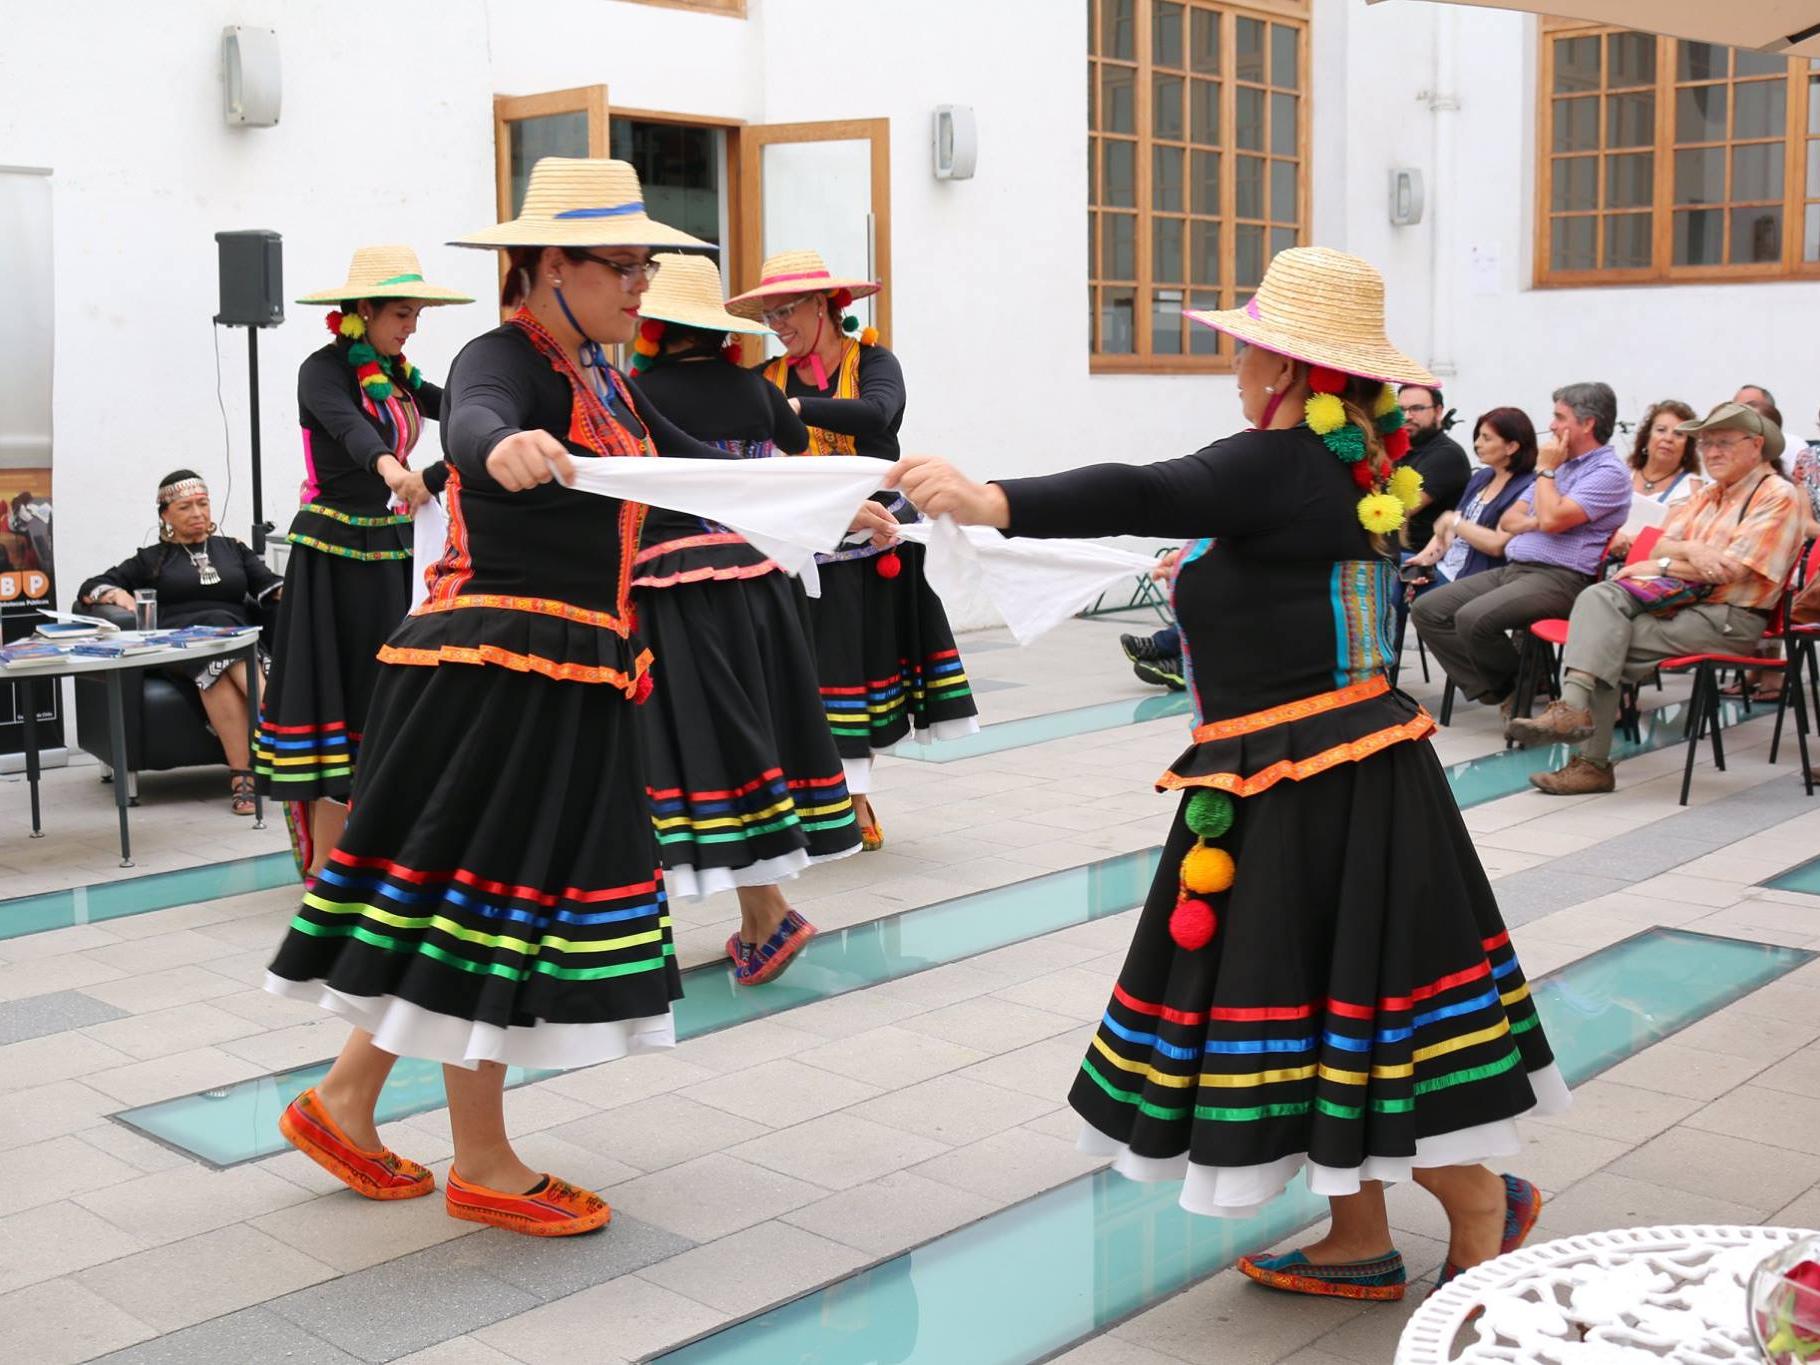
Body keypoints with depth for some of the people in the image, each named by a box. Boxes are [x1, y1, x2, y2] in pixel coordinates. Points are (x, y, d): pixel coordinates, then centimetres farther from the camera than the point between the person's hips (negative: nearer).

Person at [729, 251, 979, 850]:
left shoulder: (874, 363, -3)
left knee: (869, 661, 5)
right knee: (827, 671, -2)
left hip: (878, 541, -1)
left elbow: (877, 414, -25)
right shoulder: (768, 380, 5)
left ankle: (852, 800, 16)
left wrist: (797, 406, -33)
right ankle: (853, 801, 4)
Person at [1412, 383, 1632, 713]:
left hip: (1557, 578, -10)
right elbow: (1509, 520, 21)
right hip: (1512, 569, 10)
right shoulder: (1560, 463, 23)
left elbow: (1552, 519, -20)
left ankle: (1521, 687, -5)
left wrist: (1545, 470, -4)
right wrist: (1535, 522, -2)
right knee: (1427, 609, -4)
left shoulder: (1609, 473, -7)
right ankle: (1495, 690, -8)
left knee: (1474, 618, -31)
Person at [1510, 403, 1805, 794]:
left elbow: (1732, 570, -14)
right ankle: (1574, 707, -34)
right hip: (1681, 599, 7)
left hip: (1729, 618, -7)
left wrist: (1662, 567, -7)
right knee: (1600, 597, -21)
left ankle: (1592, 762, -20)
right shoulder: (1708, 494, 24)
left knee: (1604, 644, -22)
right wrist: (1690, 550, -10)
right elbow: (1662, 546, 12)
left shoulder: (1777, 495, -3)